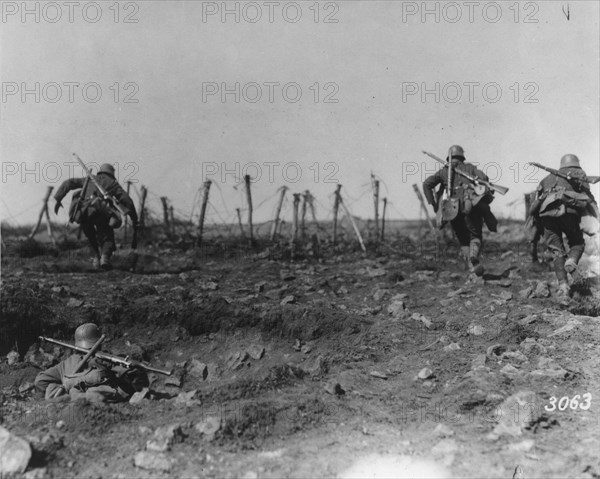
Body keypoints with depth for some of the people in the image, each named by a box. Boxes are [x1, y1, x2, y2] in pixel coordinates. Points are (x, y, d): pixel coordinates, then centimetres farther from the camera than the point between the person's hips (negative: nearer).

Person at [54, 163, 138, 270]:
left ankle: (95, 258, 11)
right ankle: (105, 256, -14)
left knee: (91, 237, 26)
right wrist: (134, 219, 17)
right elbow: (127, 201, 14)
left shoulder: (90, 180, 34)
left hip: (81, 212, 3)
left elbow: (68, 183, 27)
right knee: (107, 238, 11)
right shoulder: (113, 183, 25)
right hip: (99, 210, -3)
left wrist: (58, 200, 26)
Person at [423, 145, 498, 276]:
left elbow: (427, 184, 5)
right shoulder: (469, 168, 16)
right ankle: (474, 255, -23)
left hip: (452, 210, 1)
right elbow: (483, 178, -3)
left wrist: (433, 204, 5)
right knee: (475, 236, 8)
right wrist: (486, 195, 6)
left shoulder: (444, 171, 18)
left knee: (463, 240, 14)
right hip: (471, 206, -1)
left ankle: (472, 266, 1)